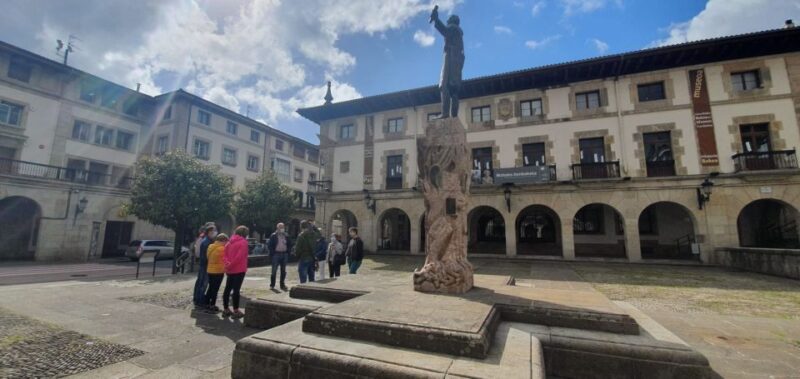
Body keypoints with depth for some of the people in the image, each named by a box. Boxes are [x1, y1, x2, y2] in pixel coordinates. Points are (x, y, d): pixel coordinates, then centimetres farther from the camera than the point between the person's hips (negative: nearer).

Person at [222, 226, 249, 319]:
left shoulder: (230, 242, 13)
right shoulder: (243, 242, -10)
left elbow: (224, 254, 8)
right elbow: (239, 256, -19)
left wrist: (227, 264, -4)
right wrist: (231, 265, -10)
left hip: (230, 270, 7)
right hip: (239, 269, -7)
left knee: (227, 289, 13)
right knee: (236, 289, -4)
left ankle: (226, 309, 22)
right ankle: (236, 311, 1)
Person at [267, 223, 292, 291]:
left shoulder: (286, 236, 10)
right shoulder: (273, 236, -2)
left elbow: (289, 245, 15)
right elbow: (269, 245, -4)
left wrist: (288, 252, 5)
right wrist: (272, 253, -9)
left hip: (284, 254, 4)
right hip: (276, 254, -4)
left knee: (283, 271, 9)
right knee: (274, 270, -1)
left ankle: (282, 285, 17)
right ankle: (272, 285, 10)